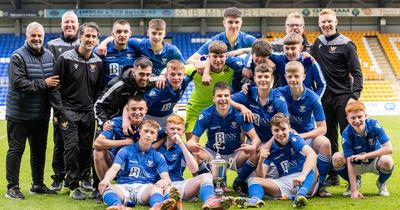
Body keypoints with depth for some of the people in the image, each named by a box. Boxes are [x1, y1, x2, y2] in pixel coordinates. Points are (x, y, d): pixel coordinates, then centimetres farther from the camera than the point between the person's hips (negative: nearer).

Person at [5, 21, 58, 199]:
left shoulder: (49, 56, 8)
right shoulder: (18, 57, -12)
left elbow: (56, 81, 16)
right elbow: (19, 83, -22)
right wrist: (43, 84, -22)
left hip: (41, 114, 6)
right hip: (19, 113, -6)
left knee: (39, 149, 14)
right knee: (16, 149, 0)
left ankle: (38, 185, 27)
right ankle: (12, 188, 8)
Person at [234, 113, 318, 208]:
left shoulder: (295, 139, -7)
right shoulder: (270, 148, 4)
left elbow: (311, 154, -27)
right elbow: (261, 176, 0)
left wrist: (303, 175, -43)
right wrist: (261, 161, -20)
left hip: (306, 183, -3)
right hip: (284, 183, 4)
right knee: (253, 180, -11)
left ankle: (301, 194, -50)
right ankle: (255, 199, -44)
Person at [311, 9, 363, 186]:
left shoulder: (346, 44, -5)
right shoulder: (318, 43, 12)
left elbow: (357, 73, -8)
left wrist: (354, 96, -18)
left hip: (343, 98, -5)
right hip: (324, 99, 5)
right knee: (329, 138, 7)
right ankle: (333, 176, 14)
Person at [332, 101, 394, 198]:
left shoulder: (374, 125, -23)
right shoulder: (347, 134, -23)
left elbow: (389, 149, -26)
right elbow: (350, 162, -26)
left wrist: (365, 156, -32)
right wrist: (354, 190, -33)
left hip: (374, 162, 0)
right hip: (357, 164, 0)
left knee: (387, 161, -35)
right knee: (336, 158, -27)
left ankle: (381, 183, 2)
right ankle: (352, 185, 2)